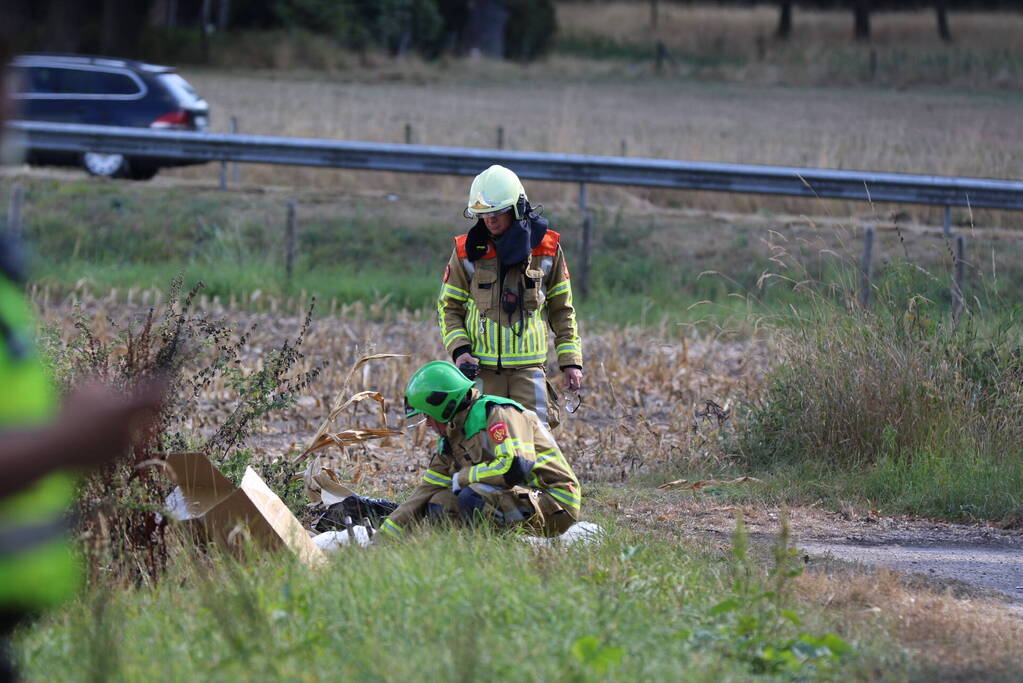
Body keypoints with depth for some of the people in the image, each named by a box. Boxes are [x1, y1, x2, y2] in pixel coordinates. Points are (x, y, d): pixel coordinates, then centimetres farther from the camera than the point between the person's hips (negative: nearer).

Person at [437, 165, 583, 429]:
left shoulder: (547, 249, 5)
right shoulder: (467, 251, 4)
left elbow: (562, 310, 13)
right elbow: (448, 306, 10)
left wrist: (571, 361, 6)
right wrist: (459, 350, -6)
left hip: (529, 368, 0)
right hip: (482, 370, 0)